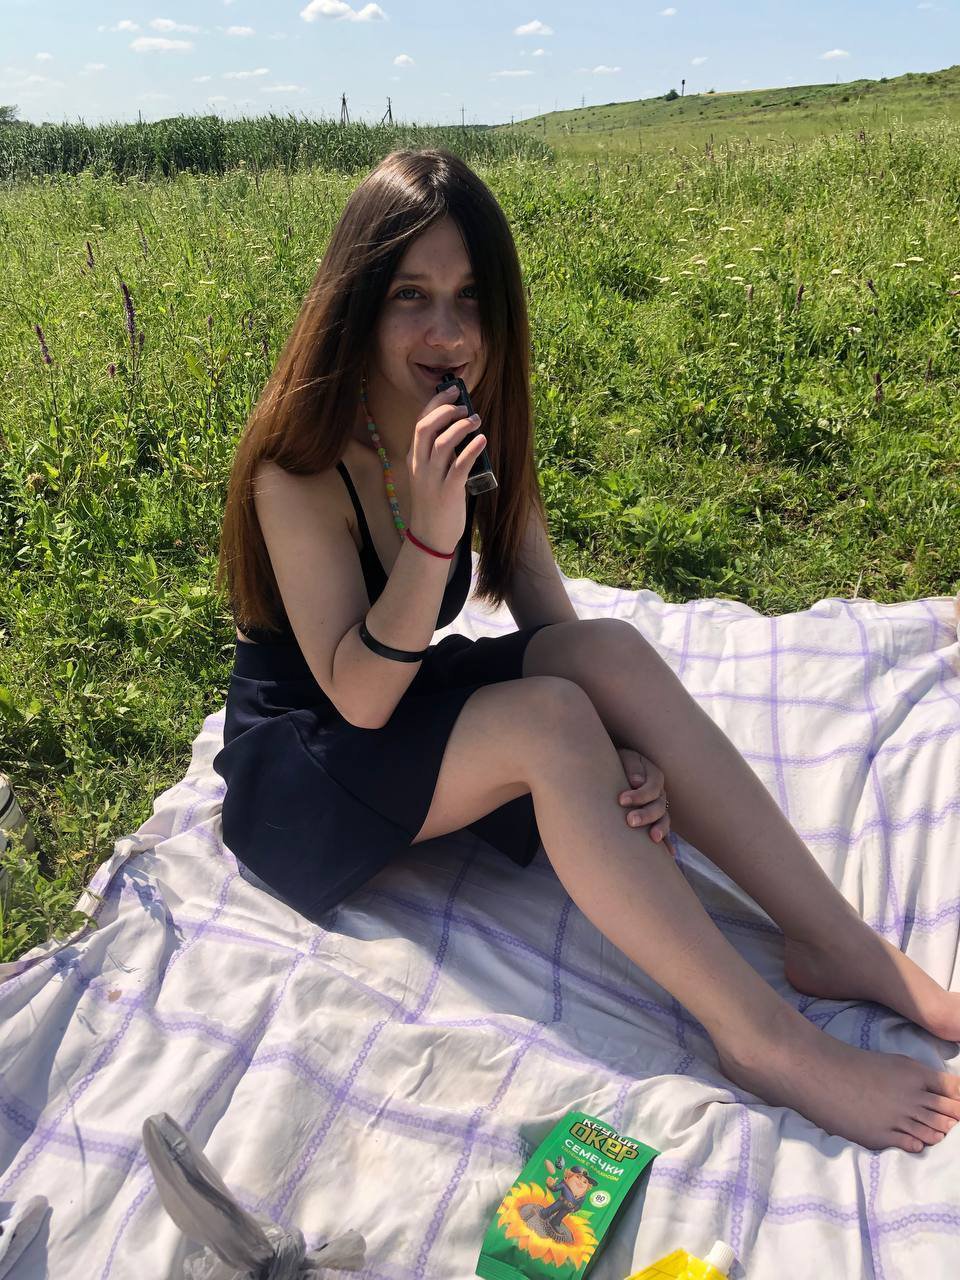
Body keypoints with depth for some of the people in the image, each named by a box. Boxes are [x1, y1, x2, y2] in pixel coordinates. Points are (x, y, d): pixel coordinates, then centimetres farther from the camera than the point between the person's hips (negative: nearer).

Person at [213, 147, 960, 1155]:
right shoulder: (299, 465, -21)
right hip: (297, 769, -5)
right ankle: (759, 1034, -25)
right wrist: (431, 533, -37)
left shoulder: (476, 430, -3)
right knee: (549, 721, -32)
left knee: (611, 651, -22)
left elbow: (552, 624, -6)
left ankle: (838, 946, -19)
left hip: (415, 707, 5)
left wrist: (620, 750, -23)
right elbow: (358, 699, -24)